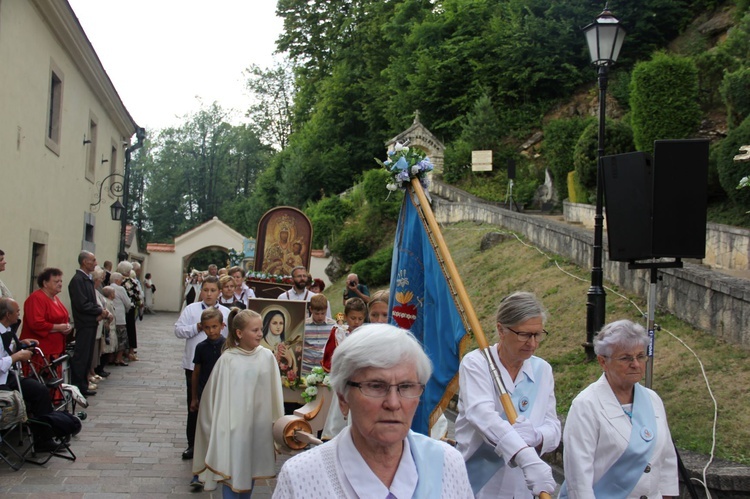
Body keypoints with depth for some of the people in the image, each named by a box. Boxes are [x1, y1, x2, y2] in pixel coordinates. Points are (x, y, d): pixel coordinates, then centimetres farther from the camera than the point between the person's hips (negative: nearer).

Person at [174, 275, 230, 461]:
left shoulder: (226, 312, 3)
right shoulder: (191, 309, 2)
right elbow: (178, 330, -5)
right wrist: (198, 327, -15)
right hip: (194, 363, 0)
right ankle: (192, 444, 18)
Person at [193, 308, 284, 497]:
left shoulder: (267, 356, -5)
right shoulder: (227, 359, -11)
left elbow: (274, 392, 2)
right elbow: (217, 395, -5)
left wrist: (278, 422, 5)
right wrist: (219, 427, -4)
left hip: (259, 425, 3)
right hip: (234, 425, -3)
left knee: (252, 470, 16)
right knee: (232, 472, 4)